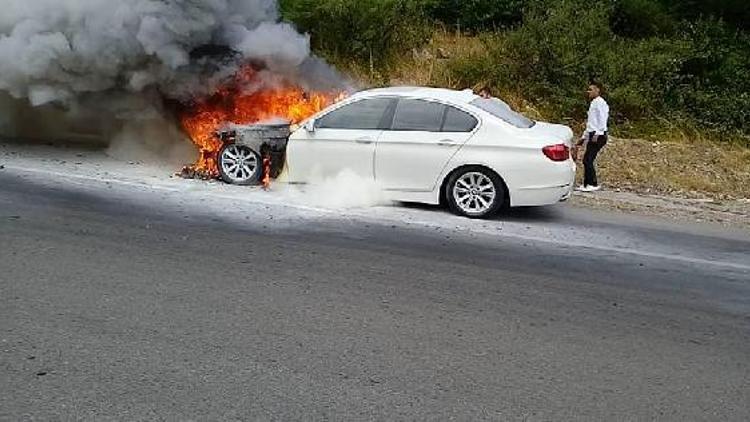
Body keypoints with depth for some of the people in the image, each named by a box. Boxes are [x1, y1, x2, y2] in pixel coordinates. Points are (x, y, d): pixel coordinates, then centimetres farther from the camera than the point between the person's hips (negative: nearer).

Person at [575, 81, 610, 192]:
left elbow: (602, 119, -16)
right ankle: (587, 184, 13)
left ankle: (593, 184, -8)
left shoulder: (599, 102, -6)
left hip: (598, 136, -9)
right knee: (587, 160, 8)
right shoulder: (593, 103, 23)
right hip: (592, 135, 9)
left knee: (588, 160, -12)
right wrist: (583, 137, 25)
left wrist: (597, 134, -22)